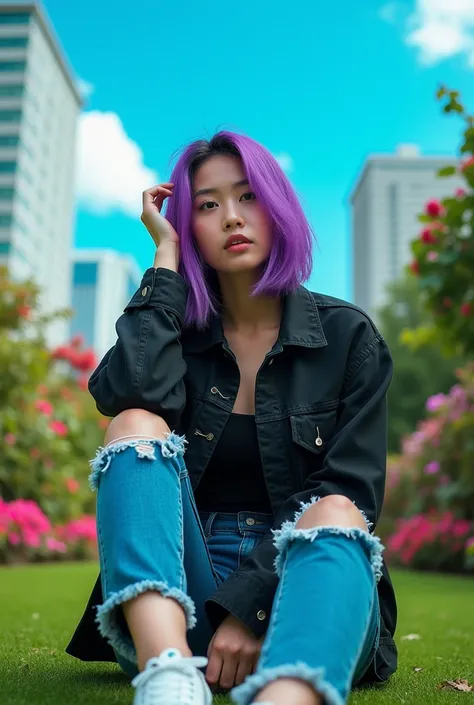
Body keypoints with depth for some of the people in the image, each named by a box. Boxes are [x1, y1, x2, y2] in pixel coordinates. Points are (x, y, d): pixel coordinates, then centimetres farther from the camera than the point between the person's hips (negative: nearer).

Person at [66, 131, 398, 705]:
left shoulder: (347, 335, 4)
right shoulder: (177, 332, 9)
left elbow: (351, 494, -5)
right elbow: (130, 396, -16)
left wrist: (252, 606, -18)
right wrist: (166, 256, -5)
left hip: (298, 576, -1)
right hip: (178, 601, 1)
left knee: (335, 516, -33)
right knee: (137, 425, -22)